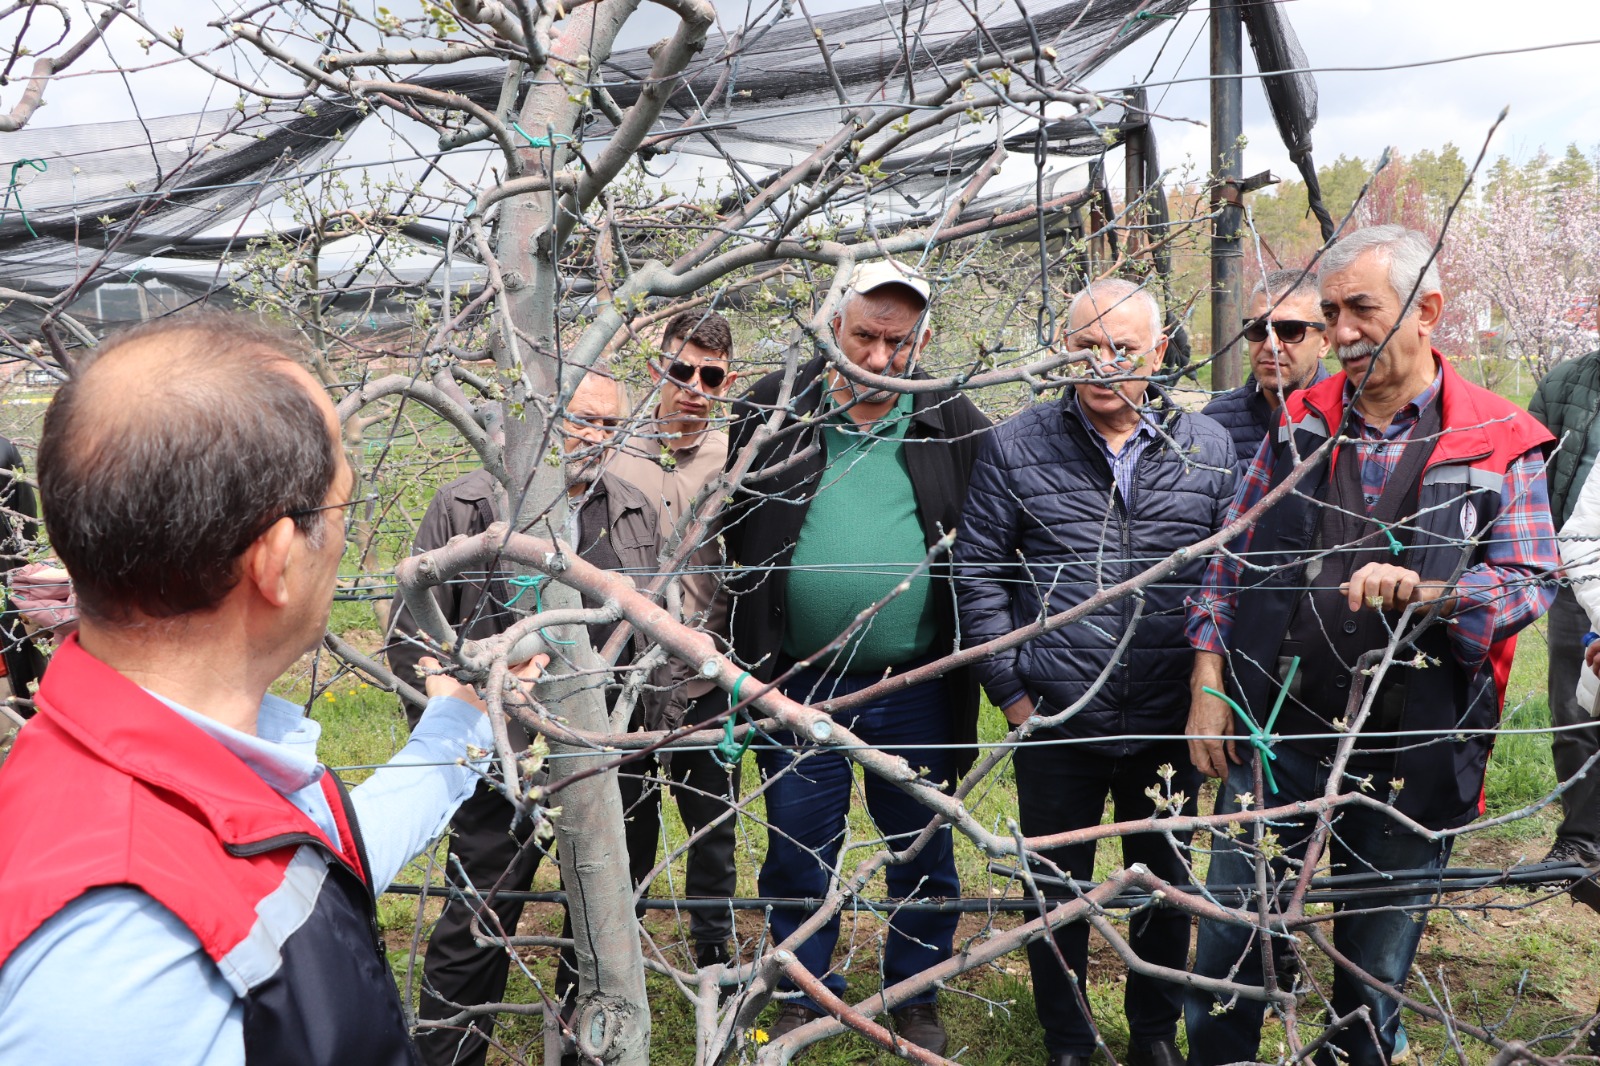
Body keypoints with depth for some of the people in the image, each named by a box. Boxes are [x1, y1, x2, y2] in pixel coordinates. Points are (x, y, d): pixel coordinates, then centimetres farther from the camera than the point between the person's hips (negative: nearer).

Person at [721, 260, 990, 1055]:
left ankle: (916, 998, 34)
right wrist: (747, 656, 2)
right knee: (798, 855, 12)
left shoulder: (956, 425, 1)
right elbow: (732, 530, 6)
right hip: (799, 684, 0)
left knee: (925, 855, 14)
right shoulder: (772, 410, 0)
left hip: (917, 686, 0)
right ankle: (800, 999, 32)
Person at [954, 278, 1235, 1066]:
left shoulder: (1209, 448, 2)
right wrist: (1009, 687, -4)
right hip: (1056, 722, -1)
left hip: (1172, 725, 1)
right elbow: (978, 574, 0)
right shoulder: (1015, 447, -2)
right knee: (1059, 887, 13)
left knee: (1166, 882, 17)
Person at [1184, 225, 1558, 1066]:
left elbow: (1527, 580, -6)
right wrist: (1209, 687, 1)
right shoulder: (1300, 424, 6)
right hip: (1276, 733, 2)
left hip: (1408, 758, -1)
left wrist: (1423, 590, -26)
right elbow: (1229, 564, 8)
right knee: (1228, 937, 8)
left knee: (1377, 959, 15)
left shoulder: (1499, 444, -2)